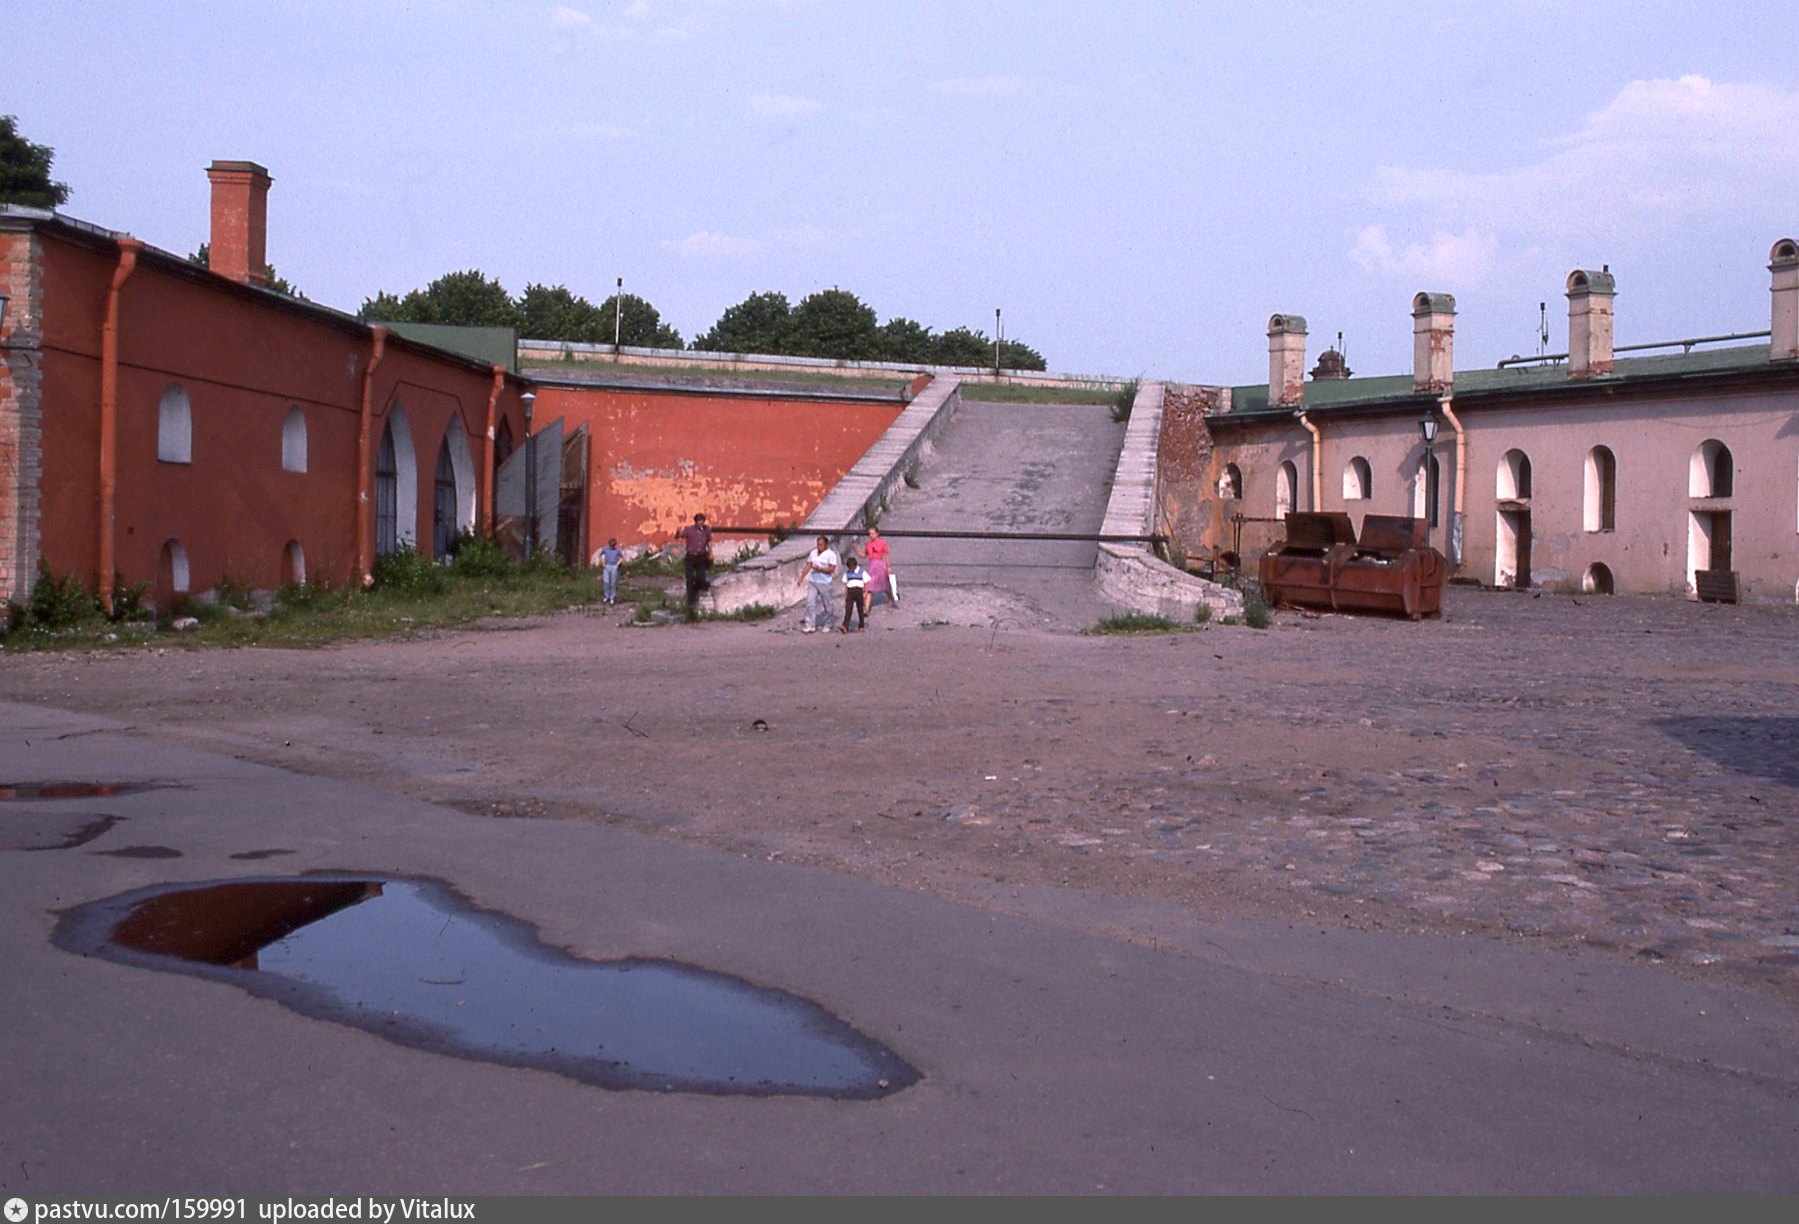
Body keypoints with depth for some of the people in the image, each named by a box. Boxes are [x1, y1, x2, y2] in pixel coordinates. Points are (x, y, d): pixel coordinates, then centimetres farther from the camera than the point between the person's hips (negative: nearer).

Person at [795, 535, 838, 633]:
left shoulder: (831, 554, -7)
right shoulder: (813, 553, 10)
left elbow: (831, 569, -14)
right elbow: (808, 566, 15)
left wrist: (819, 568, -22)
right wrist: (801, 578, 12)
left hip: (825, 583, -4)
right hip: (812, 582, 4)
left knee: (827, 605, 6)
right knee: (810, 603, -7)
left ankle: (827, 625, 21)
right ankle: (809, 625, -7)